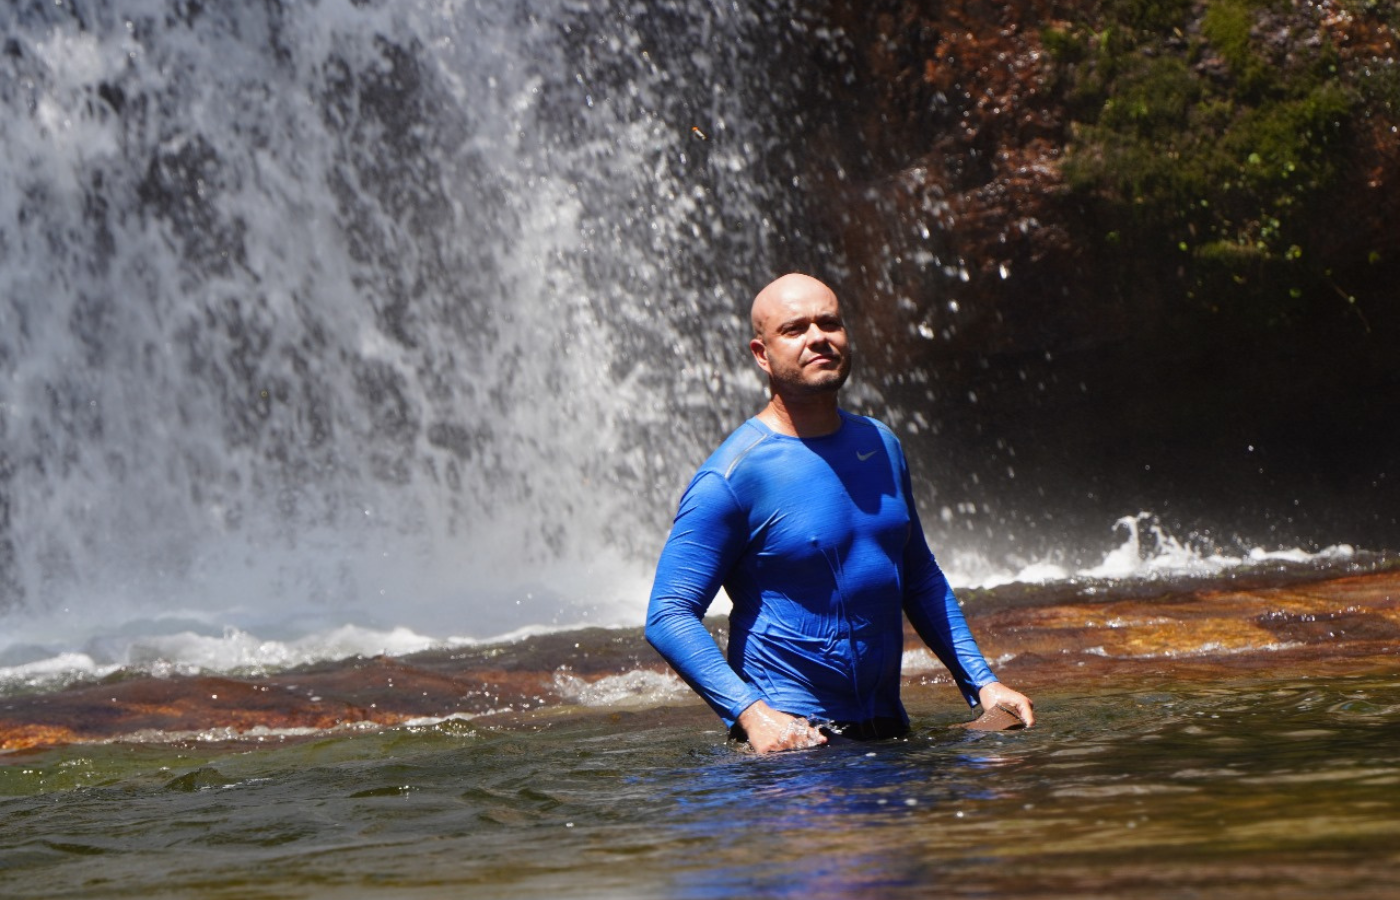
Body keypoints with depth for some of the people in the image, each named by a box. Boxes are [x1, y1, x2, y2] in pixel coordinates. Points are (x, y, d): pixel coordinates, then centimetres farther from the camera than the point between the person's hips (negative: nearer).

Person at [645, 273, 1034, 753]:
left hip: (887, 730, 5)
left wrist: (981, 682, 13)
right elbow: (668, 615, -14)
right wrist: (751, 713, -25)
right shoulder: (733, 474, -11)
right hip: (789, 734, -5)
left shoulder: (881, 445, 10)